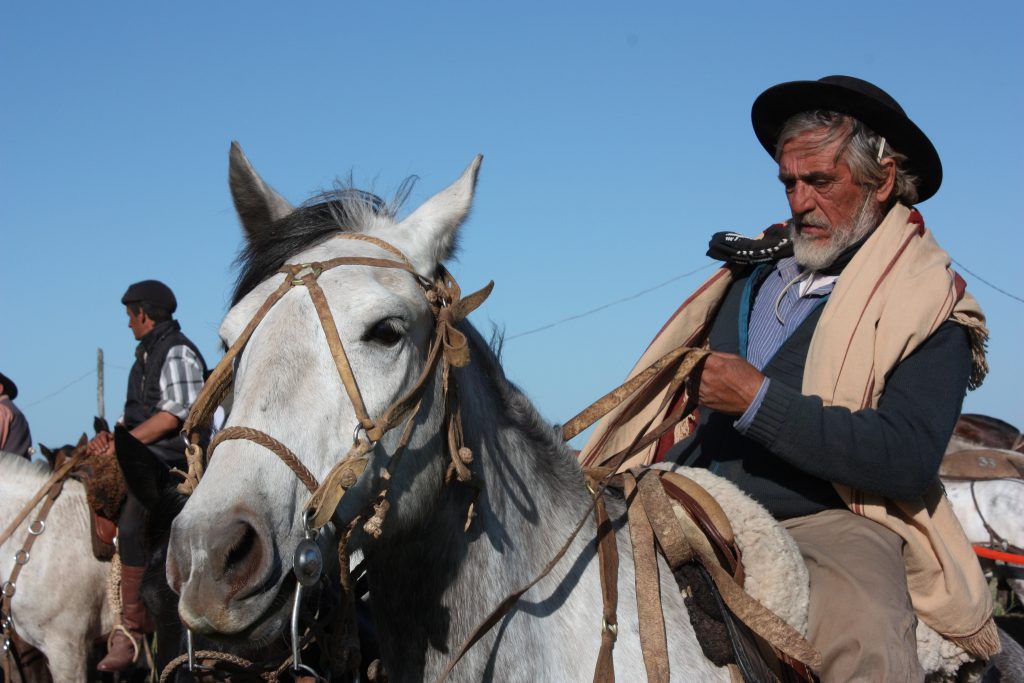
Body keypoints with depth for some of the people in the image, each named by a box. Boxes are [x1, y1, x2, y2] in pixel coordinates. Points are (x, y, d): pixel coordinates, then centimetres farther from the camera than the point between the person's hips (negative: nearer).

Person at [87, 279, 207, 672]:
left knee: (130, 525, -26)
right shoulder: (148, 353, 21)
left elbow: (174, 414, -17)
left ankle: (130, 631, -25)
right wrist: (109, 435, 6)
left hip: (169, 457, -11)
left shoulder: (177, 352, -8)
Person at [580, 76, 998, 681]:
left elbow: (908, 460, -18)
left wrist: (761, 402, -21)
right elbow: (688, 391, 25)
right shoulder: (757, 264, 15)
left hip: (828, 523, -6)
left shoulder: (926, 301, -5)